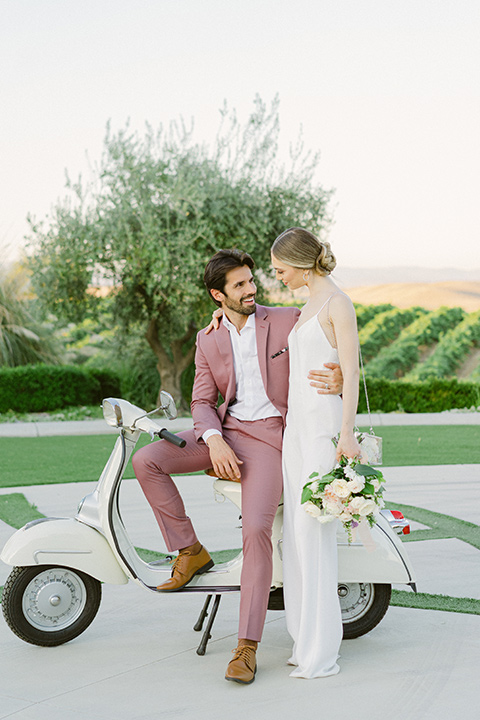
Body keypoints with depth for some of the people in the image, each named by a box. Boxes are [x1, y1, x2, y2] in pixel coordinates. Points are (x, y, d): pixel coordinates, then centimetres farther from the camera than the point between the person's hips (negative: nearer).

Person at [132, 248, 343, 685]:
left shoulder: (288, 321, 1)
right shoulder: (208, 341, 9)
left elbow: (330, 359, 2)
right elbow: (202, 402, 5)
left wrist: (339, 380, -25)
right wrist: (214, 441, -17)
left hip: (269, 435, -4)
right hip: (224, 432, 4)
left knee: (257, 531, -23)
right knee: (146, 461, -16)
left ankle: (247, 647, -18)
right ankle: (190, 551, 0)